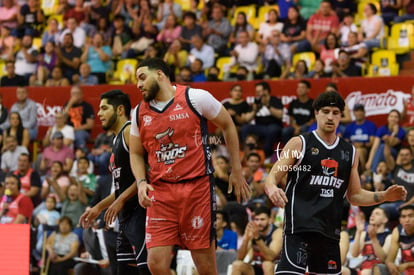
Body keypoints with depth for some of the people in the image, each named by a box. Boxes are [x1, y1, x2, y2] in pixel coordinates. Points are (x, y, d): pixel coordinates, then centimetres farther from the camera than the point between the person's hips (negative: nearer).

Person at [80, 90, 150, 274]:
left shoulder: (130, 131, -9)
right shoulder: (118, 139, 22)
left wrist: (121, 200, -19)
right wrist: (98, 207, 25)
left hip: (140, 214, -10)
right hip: (126, 217, 10)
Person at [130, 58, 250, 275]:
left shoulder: (195, 98, -4)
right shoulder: (140, 112, 9)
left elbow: (228, 126, 7)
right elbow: (135, 153, 19)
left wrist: (236, 171, 8)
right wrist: (141, 182, -1)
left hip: (197, 186, -3)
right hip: (160, 192, 4)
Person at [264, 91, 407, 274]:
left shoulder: (350, 152, 15)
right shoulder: (299, 144, 0)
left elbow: (354, 195, 21)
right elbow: (271, 179, -4)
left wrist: (383, 196, 4)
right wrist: (272, 189, -28)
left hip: (330, 230, 6)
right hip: (300, 228, -5)